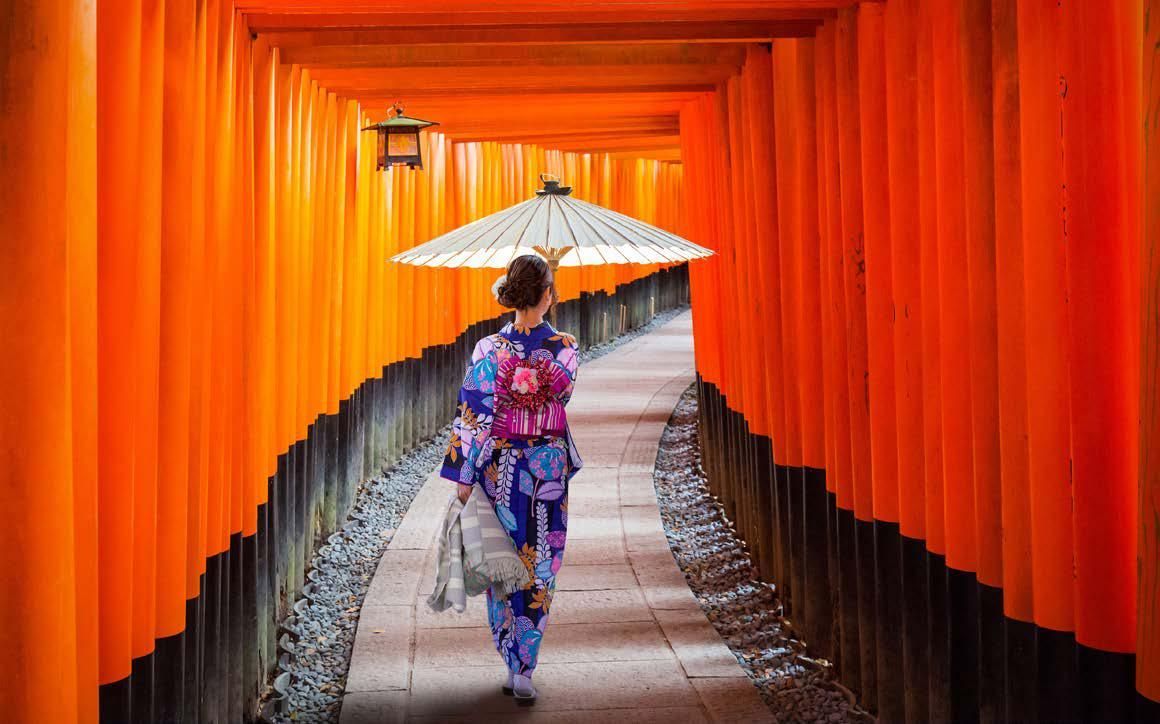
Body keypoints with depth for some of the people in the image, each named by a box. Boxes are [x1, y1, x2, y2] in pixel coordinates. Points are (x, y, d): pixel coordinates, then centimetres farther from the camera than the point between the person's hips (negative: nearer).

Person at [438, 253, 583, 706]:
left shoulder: (491, 351, -14)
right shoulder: (566, 349, -9)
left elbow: (475, 419, -13)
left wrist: (464, 478, -7)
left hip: (500, 469, -1)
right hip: (551, 466, 1)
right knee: (539, 570, 8)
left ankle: (515, 667, 18)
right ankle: (524, 672, 5)